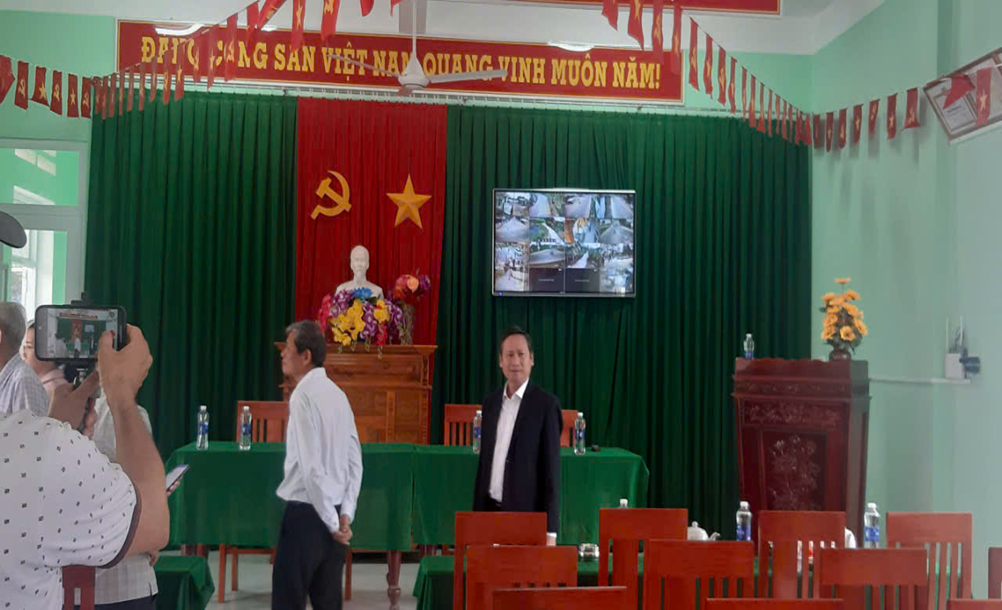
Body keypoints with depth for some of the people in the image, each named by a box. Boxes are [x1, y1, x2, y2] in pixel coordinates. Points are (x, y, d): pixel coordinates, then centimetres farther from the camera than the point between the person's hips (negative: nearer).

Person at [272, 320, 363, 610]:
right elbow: (355, 462, 8)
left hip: (306, 513, -8)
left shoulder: (303, 395, -14)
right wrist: (345, 513, 5)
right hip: (334, 514, 8)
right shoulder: (337, 394, 9)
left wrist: (331, 521, -14)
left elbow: (311, 466, -20)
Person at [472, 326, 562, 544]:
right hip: (490, 509, 5)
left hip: (526, 514, -5)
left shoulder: (546, 404, -8)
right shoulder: (490, 402, 10)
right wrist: (476, 515, 12)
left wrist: (549, 532, -11)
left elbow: (551, 469, -9)